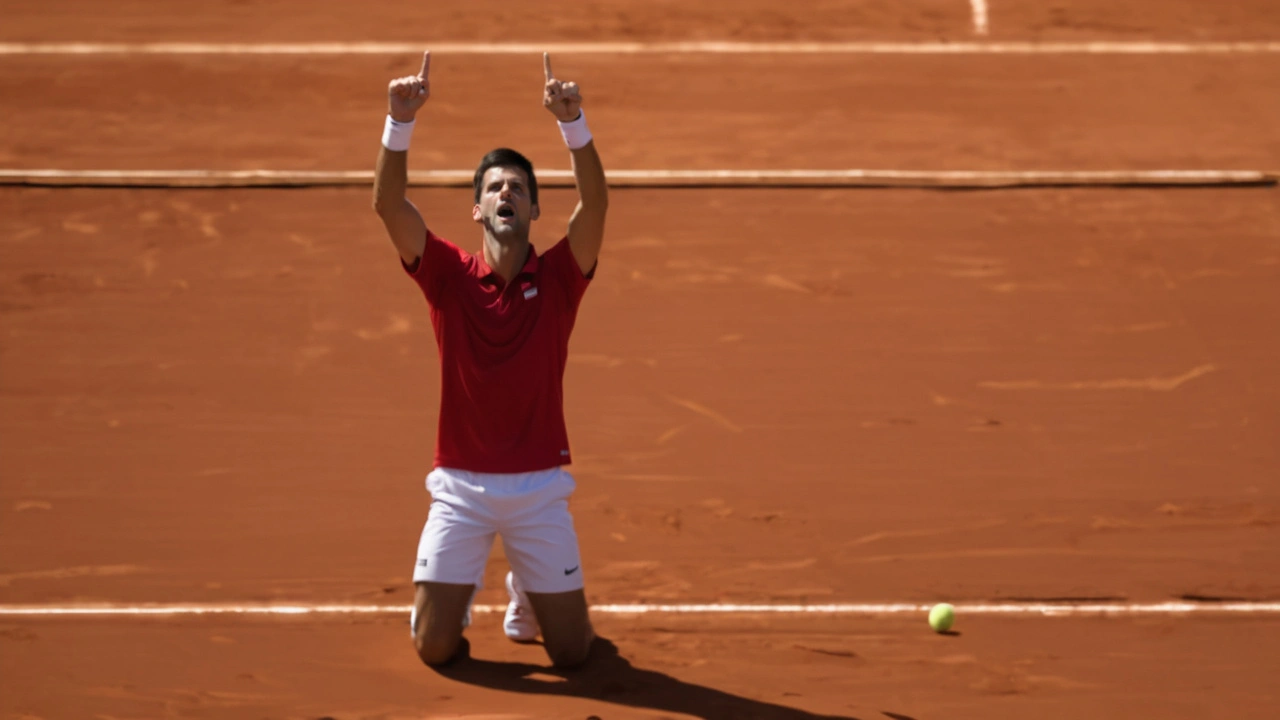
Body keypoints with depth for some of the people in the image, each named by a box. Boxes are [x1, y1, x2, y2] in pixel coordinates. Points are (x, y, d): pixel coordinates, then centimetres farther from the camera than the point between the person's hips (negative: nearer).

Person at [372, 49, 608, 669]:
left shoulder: (557, 279, -1)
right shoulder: (449, 276, -1)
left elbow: (595, 203, -18)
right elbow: (388, 204, -14)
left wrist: (573, 121, -31)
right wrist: (400, 121, -28)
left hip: (539, 487, 0)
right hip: (460, 486, 0)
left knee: (571, 652, 1)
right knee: (434, 648, -4)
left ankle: (525, 594, 36)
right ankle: (462, 594, 32)